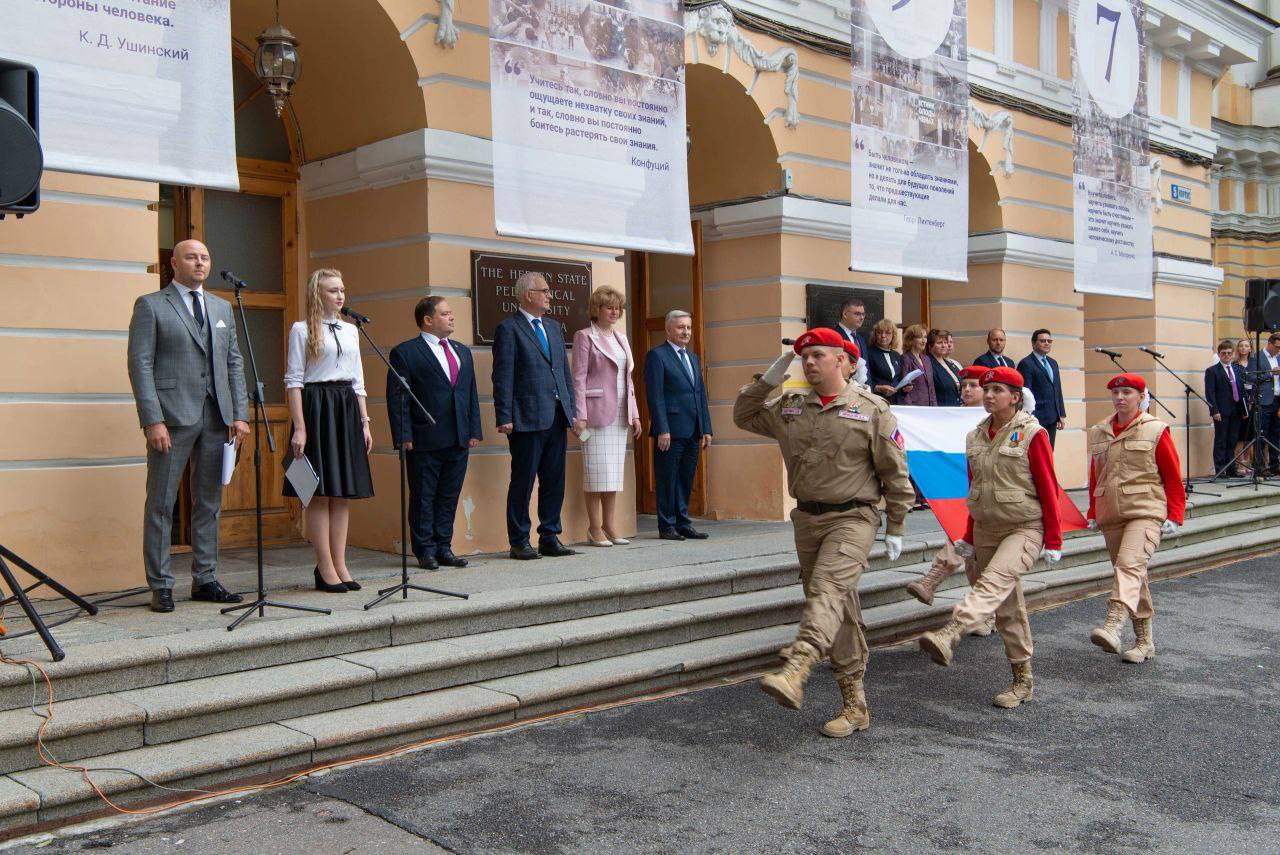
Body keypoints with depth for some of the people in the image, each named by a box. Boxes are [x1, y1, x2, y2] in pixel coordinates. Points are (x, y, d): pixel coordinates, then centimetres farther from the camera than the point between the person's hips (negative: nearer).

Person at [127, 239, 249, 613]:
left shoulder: (222, 308, 18)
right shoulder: (150, 305, 2)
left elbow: (234, 363, 16)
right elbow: (140, 364, -5)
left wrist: (240, 414, 6)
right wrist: (152, 420, -14)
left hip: (216, 416, 5)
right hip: (172, 415, -5)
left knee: (209, 502, 9)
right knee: (161, 502, -1)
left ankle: (205, 579, 17)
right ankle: (160, 586, 5)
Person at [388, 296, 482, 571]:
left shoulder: (463, 352, 18)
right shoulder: (405, 352, -3)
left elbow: (472, 394, 18)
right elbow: (396, 397, -6)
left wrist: (474, 432, 10)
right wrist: (403, 436, -13)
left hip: (459, 440, 6)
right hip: (424, 442, -6)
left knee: (449, 497, 10)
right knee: (423, 497, 2)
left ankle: (444, 548, 18)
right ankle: (425, 550, 11)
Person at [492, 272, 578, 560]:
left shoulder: (553, 327, 18)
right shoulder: (508, 329, -4)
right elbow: (502, 377, -8)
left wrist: (571, 409, 13)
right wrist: (504, 418, -13)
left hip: (557, 417, 7)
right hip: (527, 418, -7)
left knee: (554, 481, 9)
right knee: (523, 482, 0)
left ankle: (550, 538, 17)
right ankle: (519, 542, 8)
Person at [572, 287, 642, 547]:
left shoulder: (621, 338, 18)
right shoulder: (584, 337, -2)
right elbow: (579, 377, -8)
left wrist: (634, 414, 13)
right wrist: (580, 415, -15)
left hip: (620, 413, 7)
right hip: (597, 411, -7)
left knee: (615, 471, 7)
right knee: (597, 470, -6)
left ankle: (609, 526, 12)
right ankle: (595, 529, 0)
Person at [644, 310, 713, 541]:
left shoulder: (693, 358, 20)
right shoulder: (657, 356, -4)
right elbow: (655, 396, -11)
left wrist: (706, 429, 12)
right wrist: (662, 430, -17)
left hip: (692, 431, 7)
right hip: (670, 430, -7)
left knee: (686, 480, 11)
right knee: (667, 480, 0)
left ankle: (683, 524, 17)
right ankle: (667, 527, 6)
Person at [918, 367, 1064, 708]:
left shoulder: (1032, 434, -7)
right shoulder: (976, 437, 10)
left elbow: (1048, 489, -7)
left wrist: (1053, 541, -9)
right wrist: (969, 537, 16)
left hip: (1025, 528, -6)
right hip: (986, 529, 6)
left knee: (993, 582, -29)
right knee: (1007, 607, 8)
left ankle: (948, 636, -50)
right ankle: (1023, 681, 17)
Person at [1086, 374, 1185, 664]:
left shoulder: (1156, 430, -1)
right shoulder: (1098, 433, 12)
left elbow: (1173, 477, 0)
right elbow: (1094, 477, 19)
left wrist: (1174, 517, -4)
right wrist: (1093, 514, 17)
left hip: (1146, 512, -5)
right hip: (1110, 515, 5)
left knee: (1130, 564, -25)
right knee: (1135, 575, 10)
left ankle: (1113, 625, -40)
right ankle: (1144, 641, 17)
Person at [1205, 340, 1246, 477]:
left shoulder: (1237, 370, 17)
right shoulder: (1212, 371, -2)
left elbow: (1242, 390, 18)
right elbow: (1210, 393, -8)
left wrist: (1244, 409, 11)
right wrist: (1215, 411, -16)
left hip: (1236, 412, 5)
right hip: (1221, 412, -5)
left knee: (1232, 442, 10)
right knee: (1220, 442, -2)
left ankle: (1231, 469, 17)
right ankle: (1220, 470, 1)